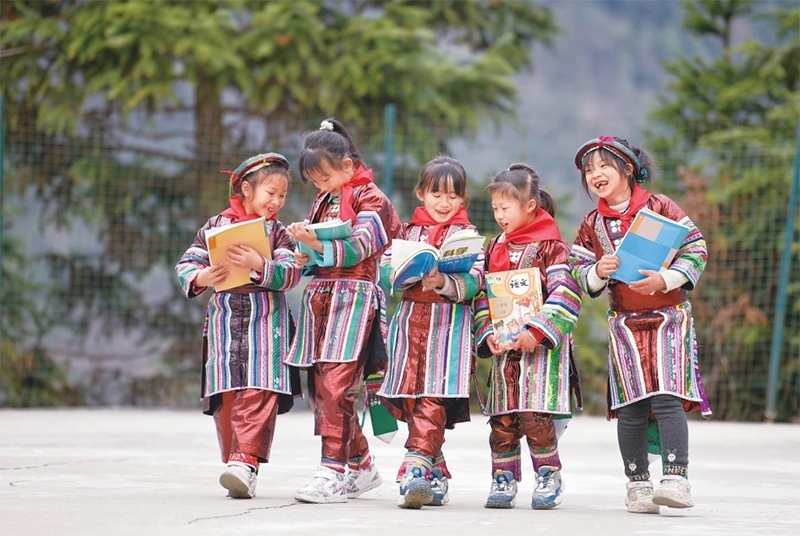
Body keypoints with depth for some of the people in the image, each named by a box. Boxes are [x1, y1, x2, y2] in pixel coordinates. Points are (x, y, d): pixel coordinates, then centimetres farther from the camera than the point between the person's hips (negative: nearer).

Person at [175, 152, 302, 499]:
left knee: (257, 393, -14)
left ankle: (246, 461, -20)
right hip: (224, 319, 2)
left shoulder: (277, 232, 7)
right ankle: (235, 462, 8)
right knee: (225, 397, 1)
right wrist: (201, 278, -14)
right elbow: (186, 265, 7)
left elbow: (290, 274, -6)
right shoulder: (216, 226, 9)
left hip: (265, 319, -2)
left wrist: (259, 266, -23)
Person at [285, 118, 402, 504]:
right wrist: (305, 257, 6)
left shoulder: (370, 199, -2)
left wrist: (315, 243, -29)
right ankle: (361, 465, 19)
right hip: (321, 296, 8)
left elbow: (357, 248, -15)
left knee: (334, 387, -17)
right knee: (319, 387, 6)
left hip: (354, 297, -8)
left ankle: (333, 473, -18)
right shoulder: (324, 201, 22)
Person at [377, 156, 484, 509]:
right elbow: (384, 270, 7)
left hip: (450, 320, -4)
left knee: (434, 396, -15)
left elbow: (474, 280, -7)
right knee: (407, 397, 1)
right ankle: (436, 474, 11)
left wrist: (443, 282, -24)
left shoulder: (467, 234, 5)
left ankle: (416, 468, -24)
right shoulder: (408, 230, 15)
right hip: (410, 318, 4)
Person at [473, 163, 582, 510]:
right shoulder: (495, 248, 14)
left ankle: (549, 478, 3)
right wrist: (488, 333, 0)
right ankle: (504, 479, 13)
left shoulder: (550, 246, -5)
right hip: (503, 347, 6)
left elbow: (565, 295, -13)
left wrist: (536, 332, -20)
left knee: (536, 417, -11)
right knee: (502, 418, 4)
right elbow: (482, 295, 15)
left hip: (542, 347, -6)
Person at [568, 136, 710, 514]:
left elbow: (695, 250, -6)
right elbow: (579, 274, 7)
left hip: (669, 317, -3)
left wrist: (665, 280, -20)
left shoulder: (660, 208, -4)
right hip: (624, 323, 3)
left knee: (667, 398, -15)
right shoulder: (591, 225, 7)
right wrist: (597, 272, -15)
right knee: (630, 408, 0)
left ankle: (676, 480, -18)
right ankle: (638, 485, 9)